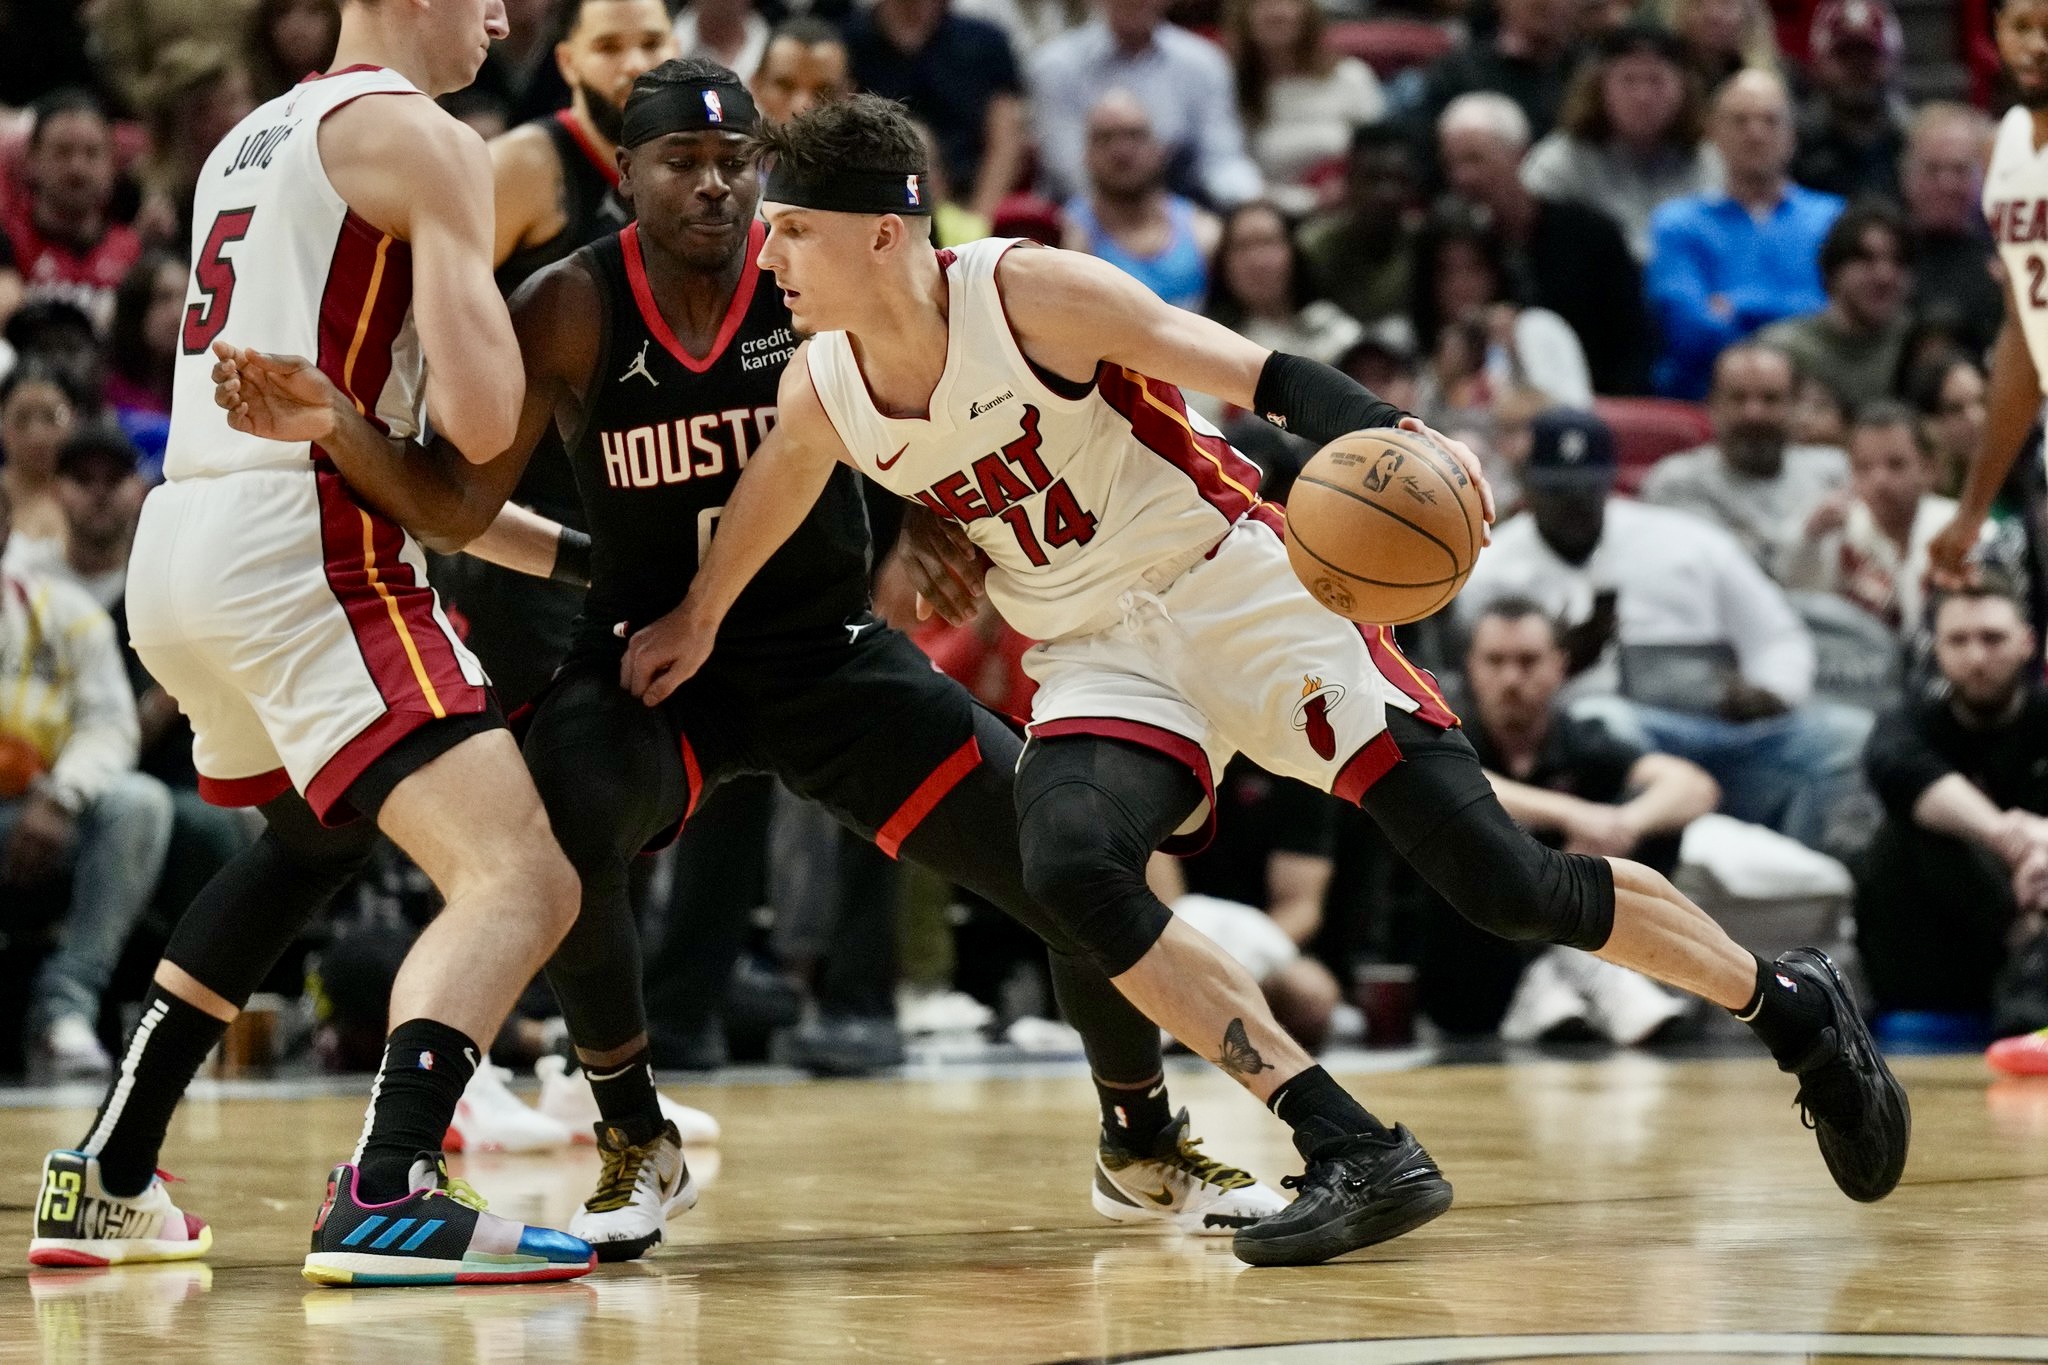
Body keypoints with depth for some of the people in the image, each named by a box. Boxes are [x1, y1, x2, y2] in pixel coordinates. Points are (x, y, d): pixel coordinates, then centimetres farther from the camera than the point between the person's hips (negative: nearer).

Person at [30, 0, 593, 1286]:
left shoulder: (249, 143, 24)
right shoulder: (425, 141, -3)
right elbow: (478, 421, -16)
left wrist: (561, 550, 29)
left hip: (176, 547, 9)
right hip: (302, 556, -9)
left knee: (313, 835, 35)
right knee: (523, 880, -16)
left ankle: (104, 1182, 36)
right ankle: (390, 1193, -35)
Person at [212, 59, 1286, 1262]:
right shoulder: (572, 311, -12)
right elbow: (461, 508, -12)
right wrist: (340, 426, -29)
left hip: (833, 656, 1)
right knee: (562, 827, -34)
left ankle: (1148, 1154, 22)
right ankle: (639, 1149, -10)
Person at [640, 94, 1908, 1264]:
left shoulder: (1028, 292, -20)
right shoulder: (822, 394, -4)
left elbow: (1263, 375, -22)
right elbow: (762, 509, 19)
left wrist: (1398, 440, -38)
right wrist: (697, 622, 33)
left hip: (1233, 584, -5)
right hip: (1096, 655, 5)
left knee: (1503, 880, -10)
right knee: (1069, 864, -27)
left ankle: (1793, 1008, 14)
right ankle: (1353, 1154, -21)